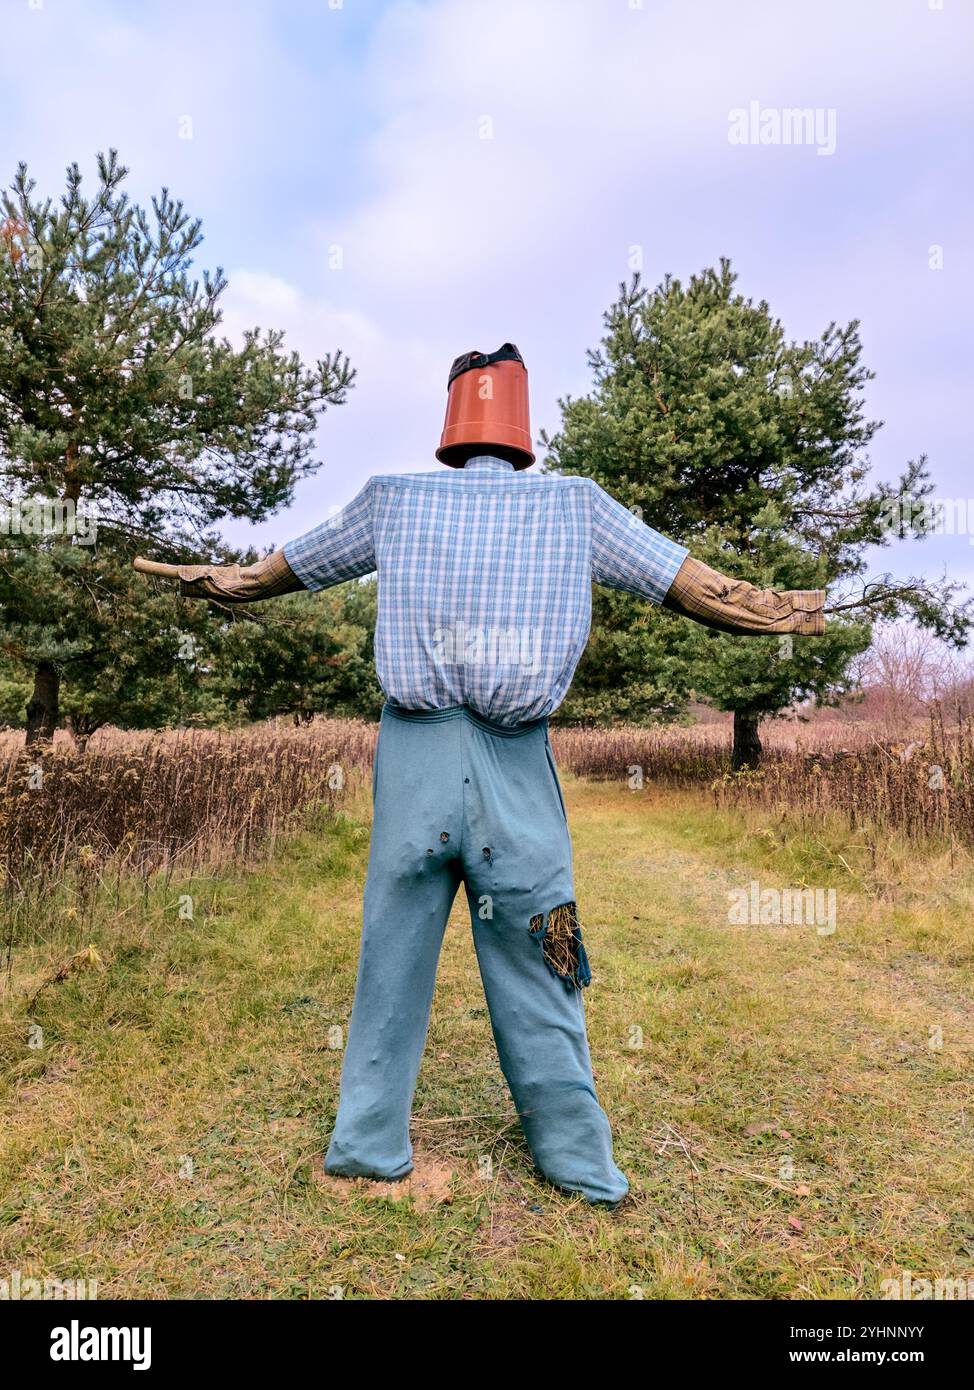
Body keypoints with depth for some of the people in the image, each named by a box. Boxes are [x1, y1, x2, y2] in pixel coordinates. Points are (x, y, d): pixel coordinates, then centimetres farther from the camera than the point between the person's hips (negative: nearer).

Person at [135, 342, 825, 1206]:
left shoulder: (395, 500, 8)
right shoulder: (575, 505, 5)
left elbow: (287, 569, 20)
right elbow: (692, 585, 8)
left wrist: (215, 580, 39)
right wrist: (786, 614, 21)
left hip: (415, 753, 1)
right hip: (517, 766, 0)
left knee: (393, 955, 13)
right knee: (534, 967, 11)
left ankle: (368, 1144, 27)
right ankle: (581, 1165, 24)